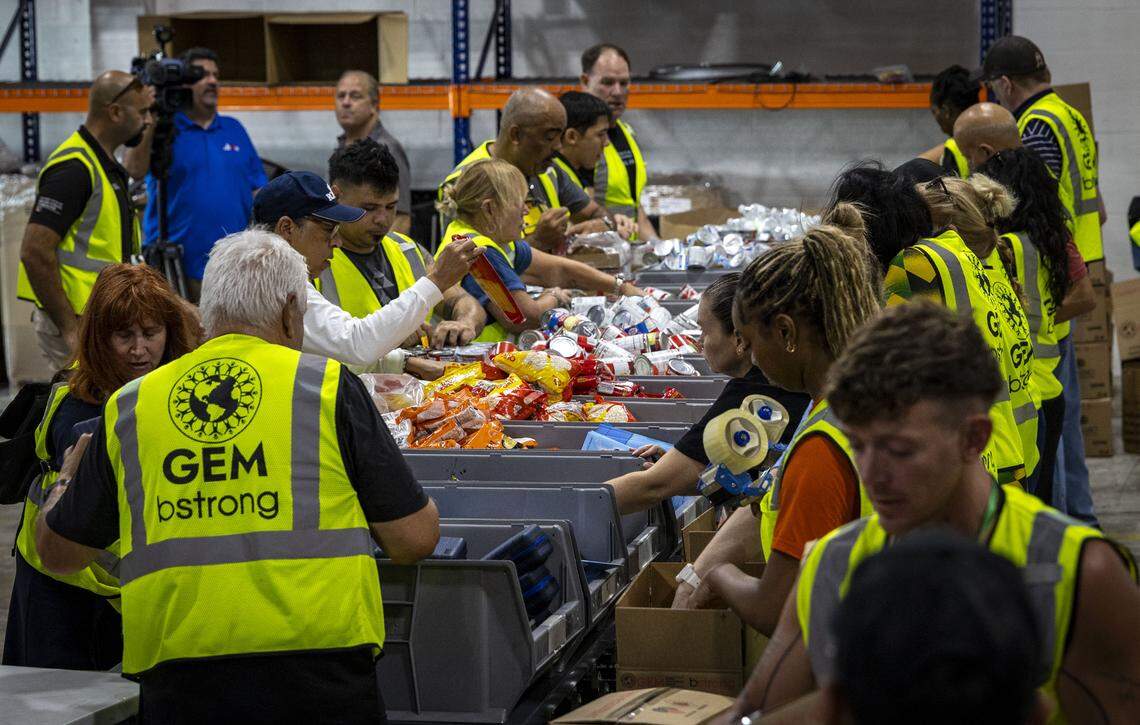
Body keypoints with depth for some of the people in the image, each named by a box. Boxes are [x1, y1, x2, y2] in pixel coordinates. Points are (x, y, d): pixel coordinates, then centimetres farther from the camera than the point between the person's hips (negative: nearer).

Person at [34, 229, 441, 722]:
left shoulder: (128, 407, 9)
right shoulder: (329, 385, 1)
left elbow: (58, 551, 19)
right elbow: (414, 538, 1)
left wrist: (65, 480, 41)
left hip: (174, 682, 2)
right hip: (318, 678, -2)